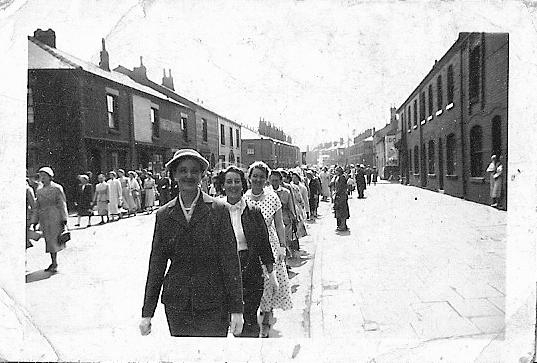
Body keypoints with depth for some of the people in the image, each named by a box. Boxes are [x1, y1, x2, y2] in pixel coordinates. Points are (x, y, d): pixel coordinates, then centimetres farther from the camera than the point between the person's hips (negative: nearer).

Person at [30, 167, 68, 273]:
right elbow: (37, 207, 17)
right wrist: (34, 222, 13)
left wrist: (64, 220, -9)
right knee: (48, 241, 8)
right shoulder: (39, 191, 13)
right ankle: (54, 263, 17)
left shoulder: (57, 188, -3)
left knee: (53, 240, -8)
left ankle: (54, 263, 1)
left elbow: (62, 204, -5)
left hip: (54, 218, -6)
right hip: (44, 219, 6)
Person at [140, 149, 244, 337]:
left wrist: (236, 309, -7)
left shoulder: (218, 210, -6)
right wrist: (147, 313, 4)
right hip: (176, 304, 2)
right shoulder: (164, 215, 2)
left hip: (213, 304, -2)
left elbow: (230, 260, -6)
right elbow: (156, 264, 5)